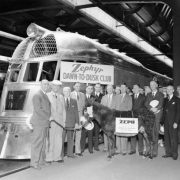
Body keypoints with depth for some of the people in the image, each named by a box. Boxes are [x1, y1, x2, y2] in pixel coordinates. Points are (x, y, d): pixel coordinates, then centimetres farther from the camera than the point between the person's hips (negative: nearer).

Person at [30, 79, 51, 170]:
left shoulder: (45, 95, 16)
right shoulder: (37, 95, -14)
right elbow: (38, 110, -20)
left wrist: (48, 117, 8)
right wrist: (48, 117, -13)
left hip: (44, 122, 9)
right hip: (39, 122, -9)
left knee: (42, 142, 14)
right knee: (37, 142, -4)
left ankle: (41, 160, 24)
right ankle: (34, 162, 3)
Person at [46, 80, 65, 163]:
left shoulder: (61, 97, 17)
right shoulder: (47, 95, 4)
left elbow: (63, 109, 17)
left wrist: (64, 121, 11)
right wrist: (48, 117, -12)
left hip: (59, 121, 4)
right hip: (50, 121, -4)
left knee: (58, 140, 4)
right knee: (49, 139, -5)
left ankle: (57, 157, 12)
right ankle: (48, 157, 2)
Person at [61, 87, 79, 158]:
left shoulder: (74, 101, 10)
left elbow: (76, 113, 8)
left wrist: (77, 122, 1)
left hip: (71, 123, 2)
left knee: (70, 139, 7)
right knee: (61, 139, 1)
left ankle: (70, 153, 16)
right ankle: (61, 154, 11)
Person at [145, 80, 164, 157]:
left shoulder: (160, 94, 9)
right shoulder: (148, 94, 19)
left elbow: (160, 104, -4)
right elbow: (146, 104, 5)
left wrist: (155, 109, -18)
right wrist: (151, 108, -13)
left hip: (157, 114, -2)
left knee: (155, 133, -5)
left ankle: (155, 151, 0)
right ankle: (148, 150, 1)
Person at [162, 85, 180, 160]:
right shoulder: (166, 100, 16)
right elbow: (164, 111, 13)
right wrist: (163, 122, 4)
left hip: (173, 122, -5)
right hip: (166, 122, 5)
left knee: (173, 138, -2)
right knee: (166, 138, 5)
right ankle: (168, 153, 13)